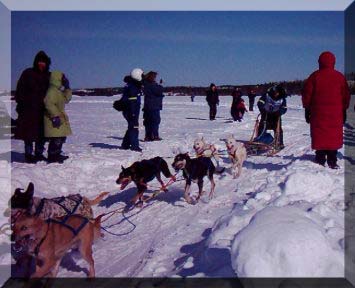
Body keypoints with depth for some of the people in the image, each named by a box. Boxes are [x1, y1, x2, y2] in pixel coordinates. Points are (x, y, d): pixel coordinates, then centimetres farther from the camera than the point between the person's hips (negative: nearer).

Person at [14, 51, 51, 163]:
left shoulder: (49, 76, 12)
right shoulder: (27, 73, 0)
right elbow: (20, 90, -3)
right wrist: (20, 104, -11)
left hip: (43, 109, 4)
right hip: (29, 109, -4)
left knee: (42, 133, 8)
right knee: (29, 133, -2)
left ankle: (39, 153, 19)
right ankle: (29, 154, 7)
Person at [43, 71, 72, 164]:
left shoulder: (59, 91, 16)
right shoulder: (52, 91, -15)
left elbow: (66, 99, 23)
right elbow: (49, 103, -24)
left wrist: (67, 89, 14)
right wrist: (55, 116, -26)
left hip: (60, 118, 11)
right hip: (54, 120, -11)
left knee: (62, 138, 16)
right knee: (56, 139, -10)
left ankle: (56, 154, 27)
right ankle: (52, 157, -3)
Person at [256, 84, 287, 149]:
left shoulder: (282, 99, -13)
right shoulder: (267, 95, -16)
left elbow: (284, 108, -7)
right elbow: (260, 102, -13)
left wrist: (279, 112, -26)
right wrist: (262, 110, -24)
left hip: (275, 115, 0)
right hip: (266, 114, 0)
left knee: (278, 129, -4)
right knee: (262, 128, 1)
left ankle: (279, 143, 7)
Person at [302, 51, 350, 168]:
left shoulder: (315, 76, 0)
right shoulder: (340, 77, 5)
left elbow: (306, 94, -1)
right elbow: (346, 95, 9)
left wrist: (307, 109, 7)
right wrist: (344, 110, 16)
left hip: (318, 112, -1)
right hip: (336, 113, 1)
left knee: (319, 136, 4)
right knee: (334, 136, 6)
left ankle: (320, 160, 5)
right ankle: (332, 161, 5)